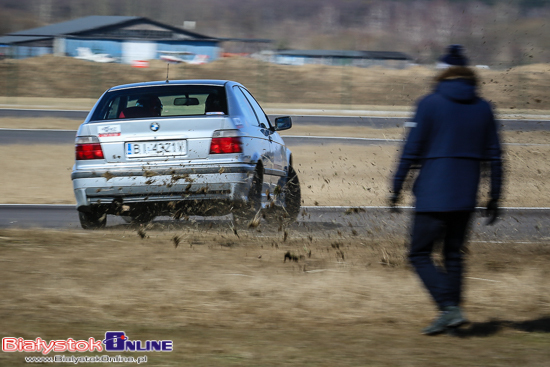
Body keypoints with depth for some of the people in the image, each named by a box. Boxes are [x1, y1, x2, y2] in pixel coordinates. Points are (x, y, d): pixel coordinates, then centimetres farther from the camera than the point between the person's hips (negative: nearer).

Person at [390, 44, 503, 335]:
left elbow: (412, 150, -8)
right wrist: (494, 198, 15)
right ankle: (451, 313, 14)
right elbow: (494, 156, 8)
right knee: (453, 254, 16)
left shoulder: (430, 104, -6)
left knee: (420, 254, 1)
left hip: (433, 194, -5)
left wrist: (396, 188, -1)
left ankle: (449, 308, -13)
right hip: (466, 197, 5)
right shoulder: (483, 108, 6)